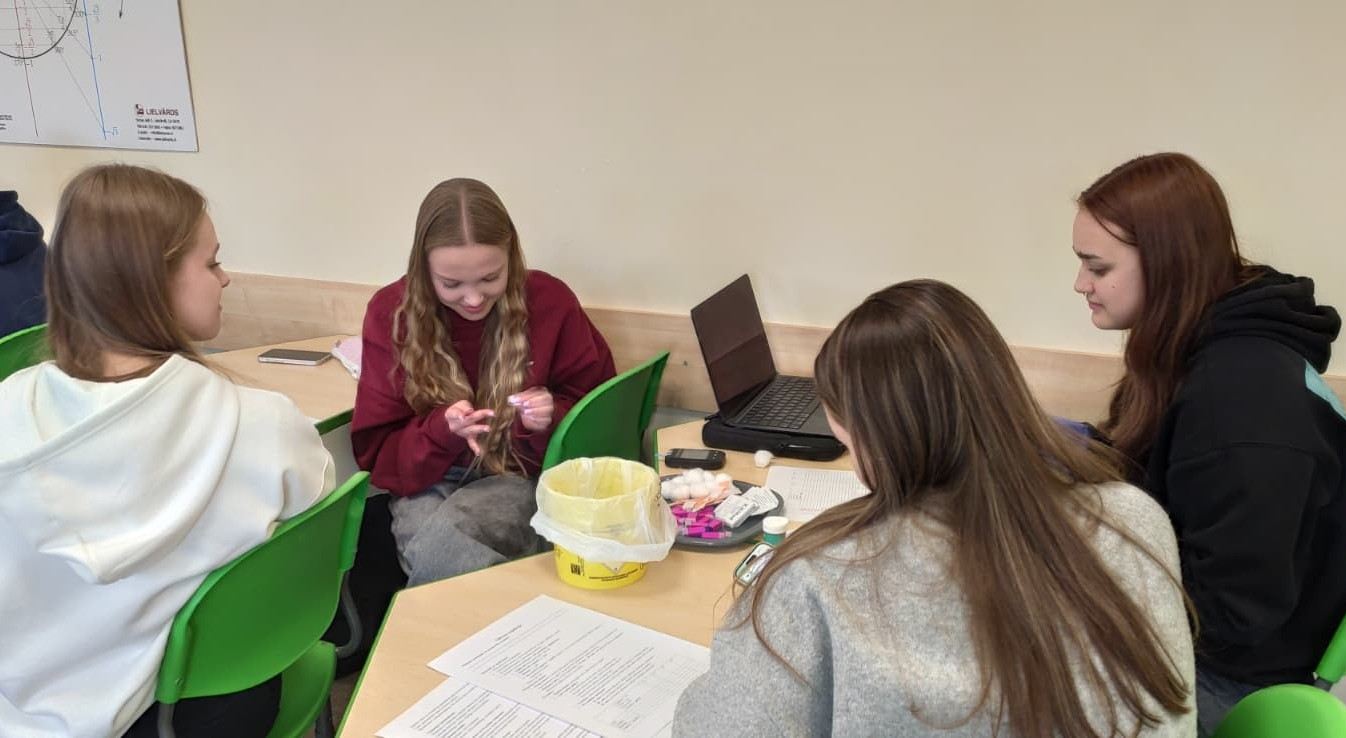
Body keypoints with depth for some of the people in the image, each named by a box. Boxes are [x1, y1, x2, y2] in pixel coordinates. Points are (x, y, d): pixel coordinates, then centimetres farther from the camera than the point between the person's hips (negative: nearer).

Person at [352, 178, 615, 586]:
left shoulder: (550, 301, -9)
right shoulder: (391, 312, -6)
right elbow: (377, 452, -2)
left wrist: (553, 417, -20)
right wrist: (442, 430, -23)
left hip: (520, 478, -1)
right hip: (426, 480, 2)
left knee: (440, 543, -33)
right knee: (430, 545, -33)